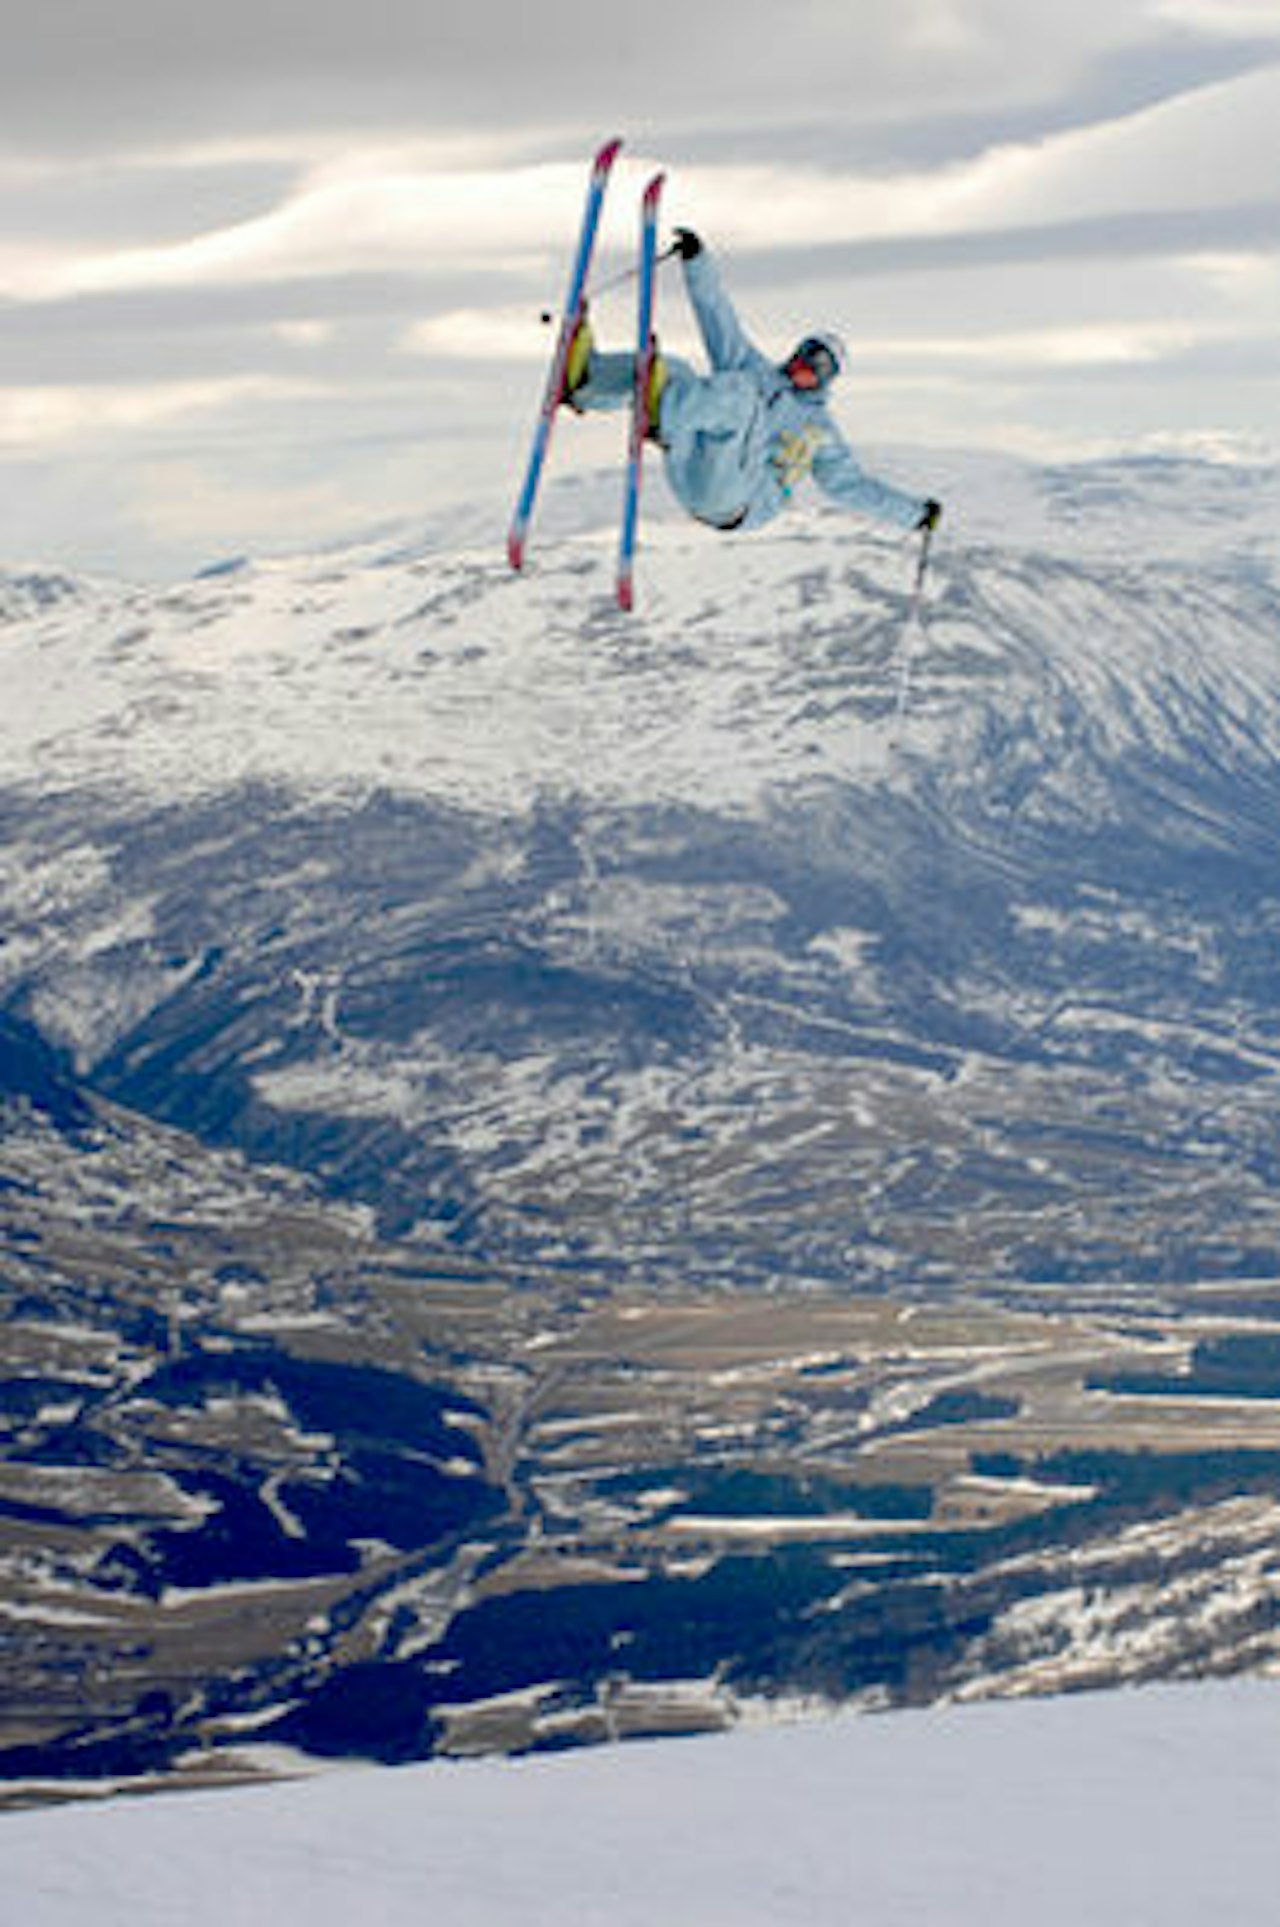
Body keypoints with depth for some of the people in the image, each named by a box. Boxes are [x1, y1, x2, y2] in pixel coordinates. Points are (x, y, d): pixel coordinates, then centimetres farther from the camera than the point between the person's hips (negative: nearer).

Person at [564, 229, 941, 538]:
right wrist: (697, 258, 14)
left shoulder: (820, 429, 26)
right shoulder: (755, 370, 30)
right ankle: (586, 379, -42)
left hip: (732, 504, -3)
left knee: (739, 389, -25)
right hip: (690, 475, 3)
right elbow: (719, 319, 23)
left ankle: (661, 414, -54)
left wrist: (915, 514, 26)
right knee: (677, 370, -15)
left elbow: (850, 484, 29)